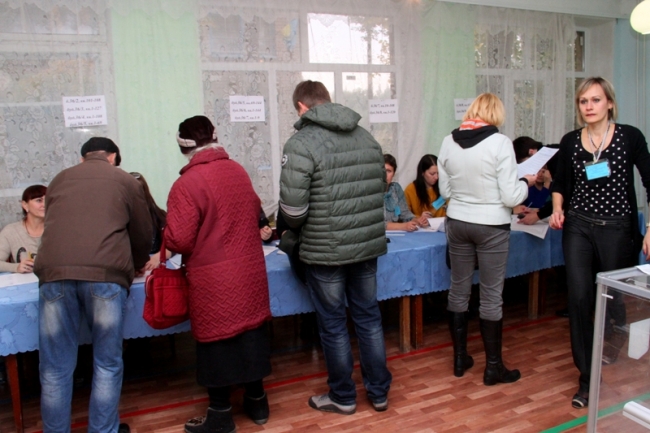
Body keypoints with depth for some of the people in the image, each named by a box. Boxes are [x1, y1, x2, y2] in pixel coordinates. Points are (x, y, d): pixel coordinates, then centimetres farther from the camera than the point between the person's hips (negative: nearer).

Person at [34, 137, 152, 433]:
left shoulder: (59, 179, 27)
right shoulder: (125, 180, 20)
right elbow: (143, 233, 22)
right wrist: (138, 264, 42)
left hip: (55, 271, 2)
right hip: (105, 274, -2)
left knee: (55, 369, 12)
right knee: (107, 366, 11)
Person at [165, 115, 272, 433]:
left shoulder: (187, 184, -17)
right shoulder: (239, 172, 3)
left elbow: (179, 240, -18)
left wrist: (167, 240, 3)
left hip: (214, 279, -6)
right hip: (249, 270, 6)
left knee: (217, 340, 7)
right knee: (251, 331, 16)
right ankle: (257, 402, 31)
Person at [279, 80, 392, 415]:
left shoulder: (302, 144, -14)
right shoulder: (366, 137, 6)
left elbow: (292, 210, -18)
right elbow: (380, 188, 10)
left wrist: (300, 227, 4)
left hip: (325, 250, -6)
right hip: (368, 244, 6)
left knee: (333, 324, 11)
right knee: (369, 316, 18)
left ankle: (343, 397, 27)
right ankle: (379, 392, 31)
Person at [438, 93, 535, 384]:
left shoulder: (448, 142, -1)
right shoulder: (500, 142, -13)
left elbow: (445, 191, 7)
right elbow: (510, 197, -13)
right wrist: (526, 182, 6)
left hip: (457, 223, 4)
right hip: (491, 227, -4)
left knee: (458, 291, 14)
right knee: (491, 297, 6)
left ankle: (460, 359, 26)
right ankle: (493, 368, 18)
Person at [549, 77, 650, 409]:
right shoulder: (570, 142, 3)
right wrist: (557, 209, -6)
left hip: (617, 229, -1)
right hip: (578, 228, 2)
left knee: (616, 299, 11)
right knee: (579, 298, -5)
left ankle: (613, 361, 44)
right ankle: (587, 377, 9)